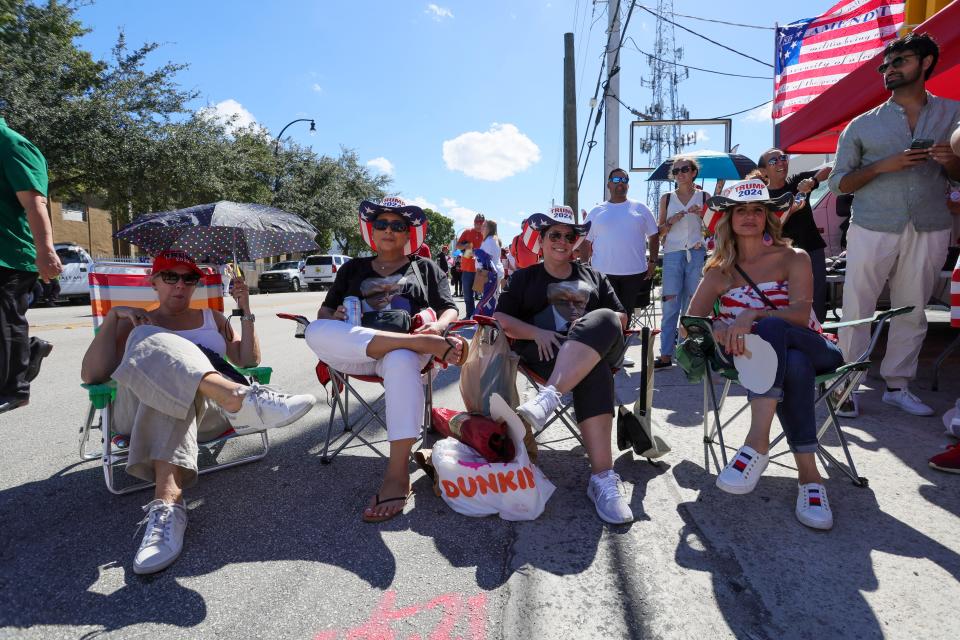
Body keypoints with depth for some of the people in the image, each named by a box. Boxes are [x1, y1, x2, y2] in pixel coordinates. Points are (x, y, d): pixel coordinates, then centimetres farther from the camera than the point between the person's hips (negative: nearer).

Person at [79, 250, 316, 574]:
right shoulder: (135, 324, 25)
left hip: (206, 412, 1)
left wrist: (246, 313, 9)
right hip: (139, 411, -1)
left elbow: (249, 361, 20)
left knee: (172, 390, -37)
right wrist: (113, 316, 1)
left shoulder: (212, 317, 30)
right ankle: (241, 399, -57)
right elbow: (91, 375, 10)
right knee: (153, 343, -33)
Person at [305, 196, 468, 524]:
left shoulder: (426, 267, 24)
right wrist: (335, 319, -1)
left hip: (406, 351, -2)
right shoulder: (353, 268, 28)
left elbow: (450, 311, 14)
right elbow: (324, 313, 24)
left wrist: (438, 327, -10)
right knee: (315, 332, -33)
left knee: (401, 362, -41)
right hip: (355, 352, 2)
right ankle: (431, 346, -38)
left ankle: (398, 475, -40)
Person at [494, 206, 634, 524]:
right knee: (593, 375, -39)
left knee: (603, 319, -38)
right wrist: (538, 332, -10)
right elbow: (500, 319, 9)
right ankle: (603, 477, -48)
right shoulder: (524, 277, 22)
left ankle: (548, 396, -53)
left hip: (599, 350, 2)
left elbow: (621, 318, 19)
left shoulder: (593, 277, 28)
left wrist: (591, 329, -5)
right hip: (546, 352, -2)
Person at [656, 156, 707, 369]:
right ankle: (666, 354, -4)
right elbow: (660, 231, 10)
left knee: (692, 305, 4)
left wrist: (702, 214, -8)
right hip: (673, 255, 0)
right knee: (670, 305, -5)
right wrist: (671, 221, -8)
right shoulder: (667, 198, 10)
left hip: (696, 254, 0)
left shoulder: (704, 197, 8)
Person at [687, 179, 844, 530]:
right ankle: (809, 477, -33)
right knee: (794, 366, -36)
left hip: (815, 351, -1)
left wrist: (753, 317, -34)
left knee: (770, 326, -35)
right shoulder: (719, 271, 6)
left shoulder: (794, 258, 2)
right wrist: (715, 329, -31)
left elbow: (801, 312, -16)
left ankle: (757, 446, -44)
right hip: (761, 359, 1)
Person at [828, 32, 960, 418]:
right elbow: (838, 182, 4)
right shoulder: (862, 125, 7)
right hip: (872, 229, -2)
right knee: (857, 310, -3)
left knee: (912, 312, 6)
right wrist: (884, 166, -12)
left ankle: (897, 386, 17)